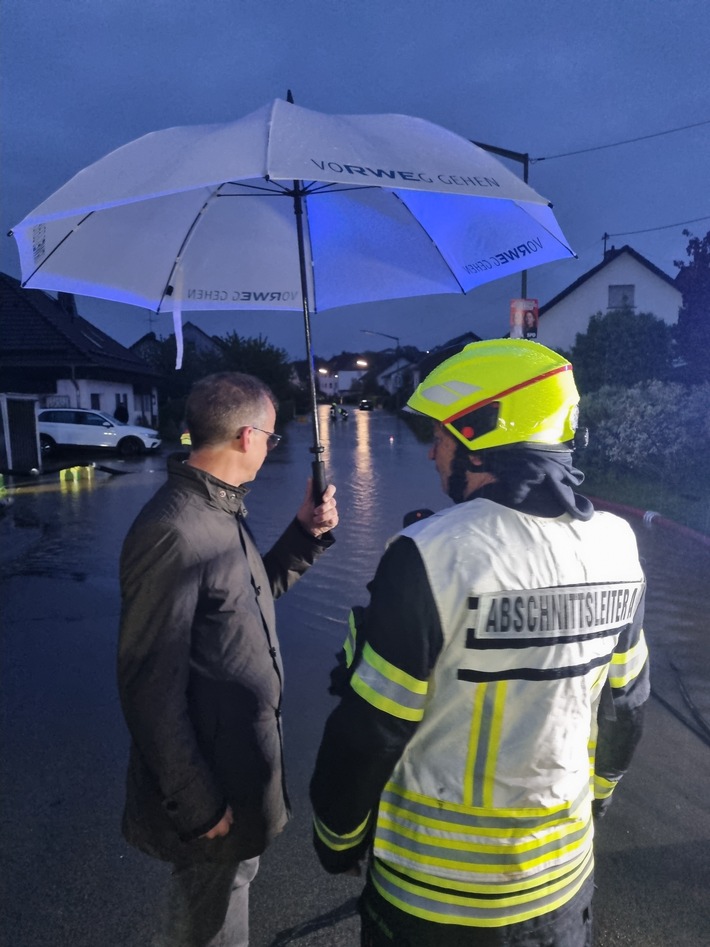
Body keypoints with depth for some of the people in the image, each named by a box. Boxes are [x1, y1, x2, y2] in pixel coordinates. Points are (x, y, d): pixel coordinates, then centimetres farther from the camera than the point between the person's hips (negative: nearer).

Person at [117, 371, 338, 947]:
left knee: (232, 883, 29)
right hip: (210, 788, -9)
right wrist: (197, 806, -18)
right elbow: (151, 684, -25)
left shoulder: (221, 510, 3)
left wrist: (306, 534, 0)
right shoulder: (173, 529, -27)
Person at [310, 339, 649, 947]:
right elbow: (624, 708, 3)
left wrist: (336, 836, -1)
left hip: (435, 882, -4)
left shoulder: (432, 554, -27)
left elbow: (370, 730, -19)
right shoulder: (614, 547, -9)